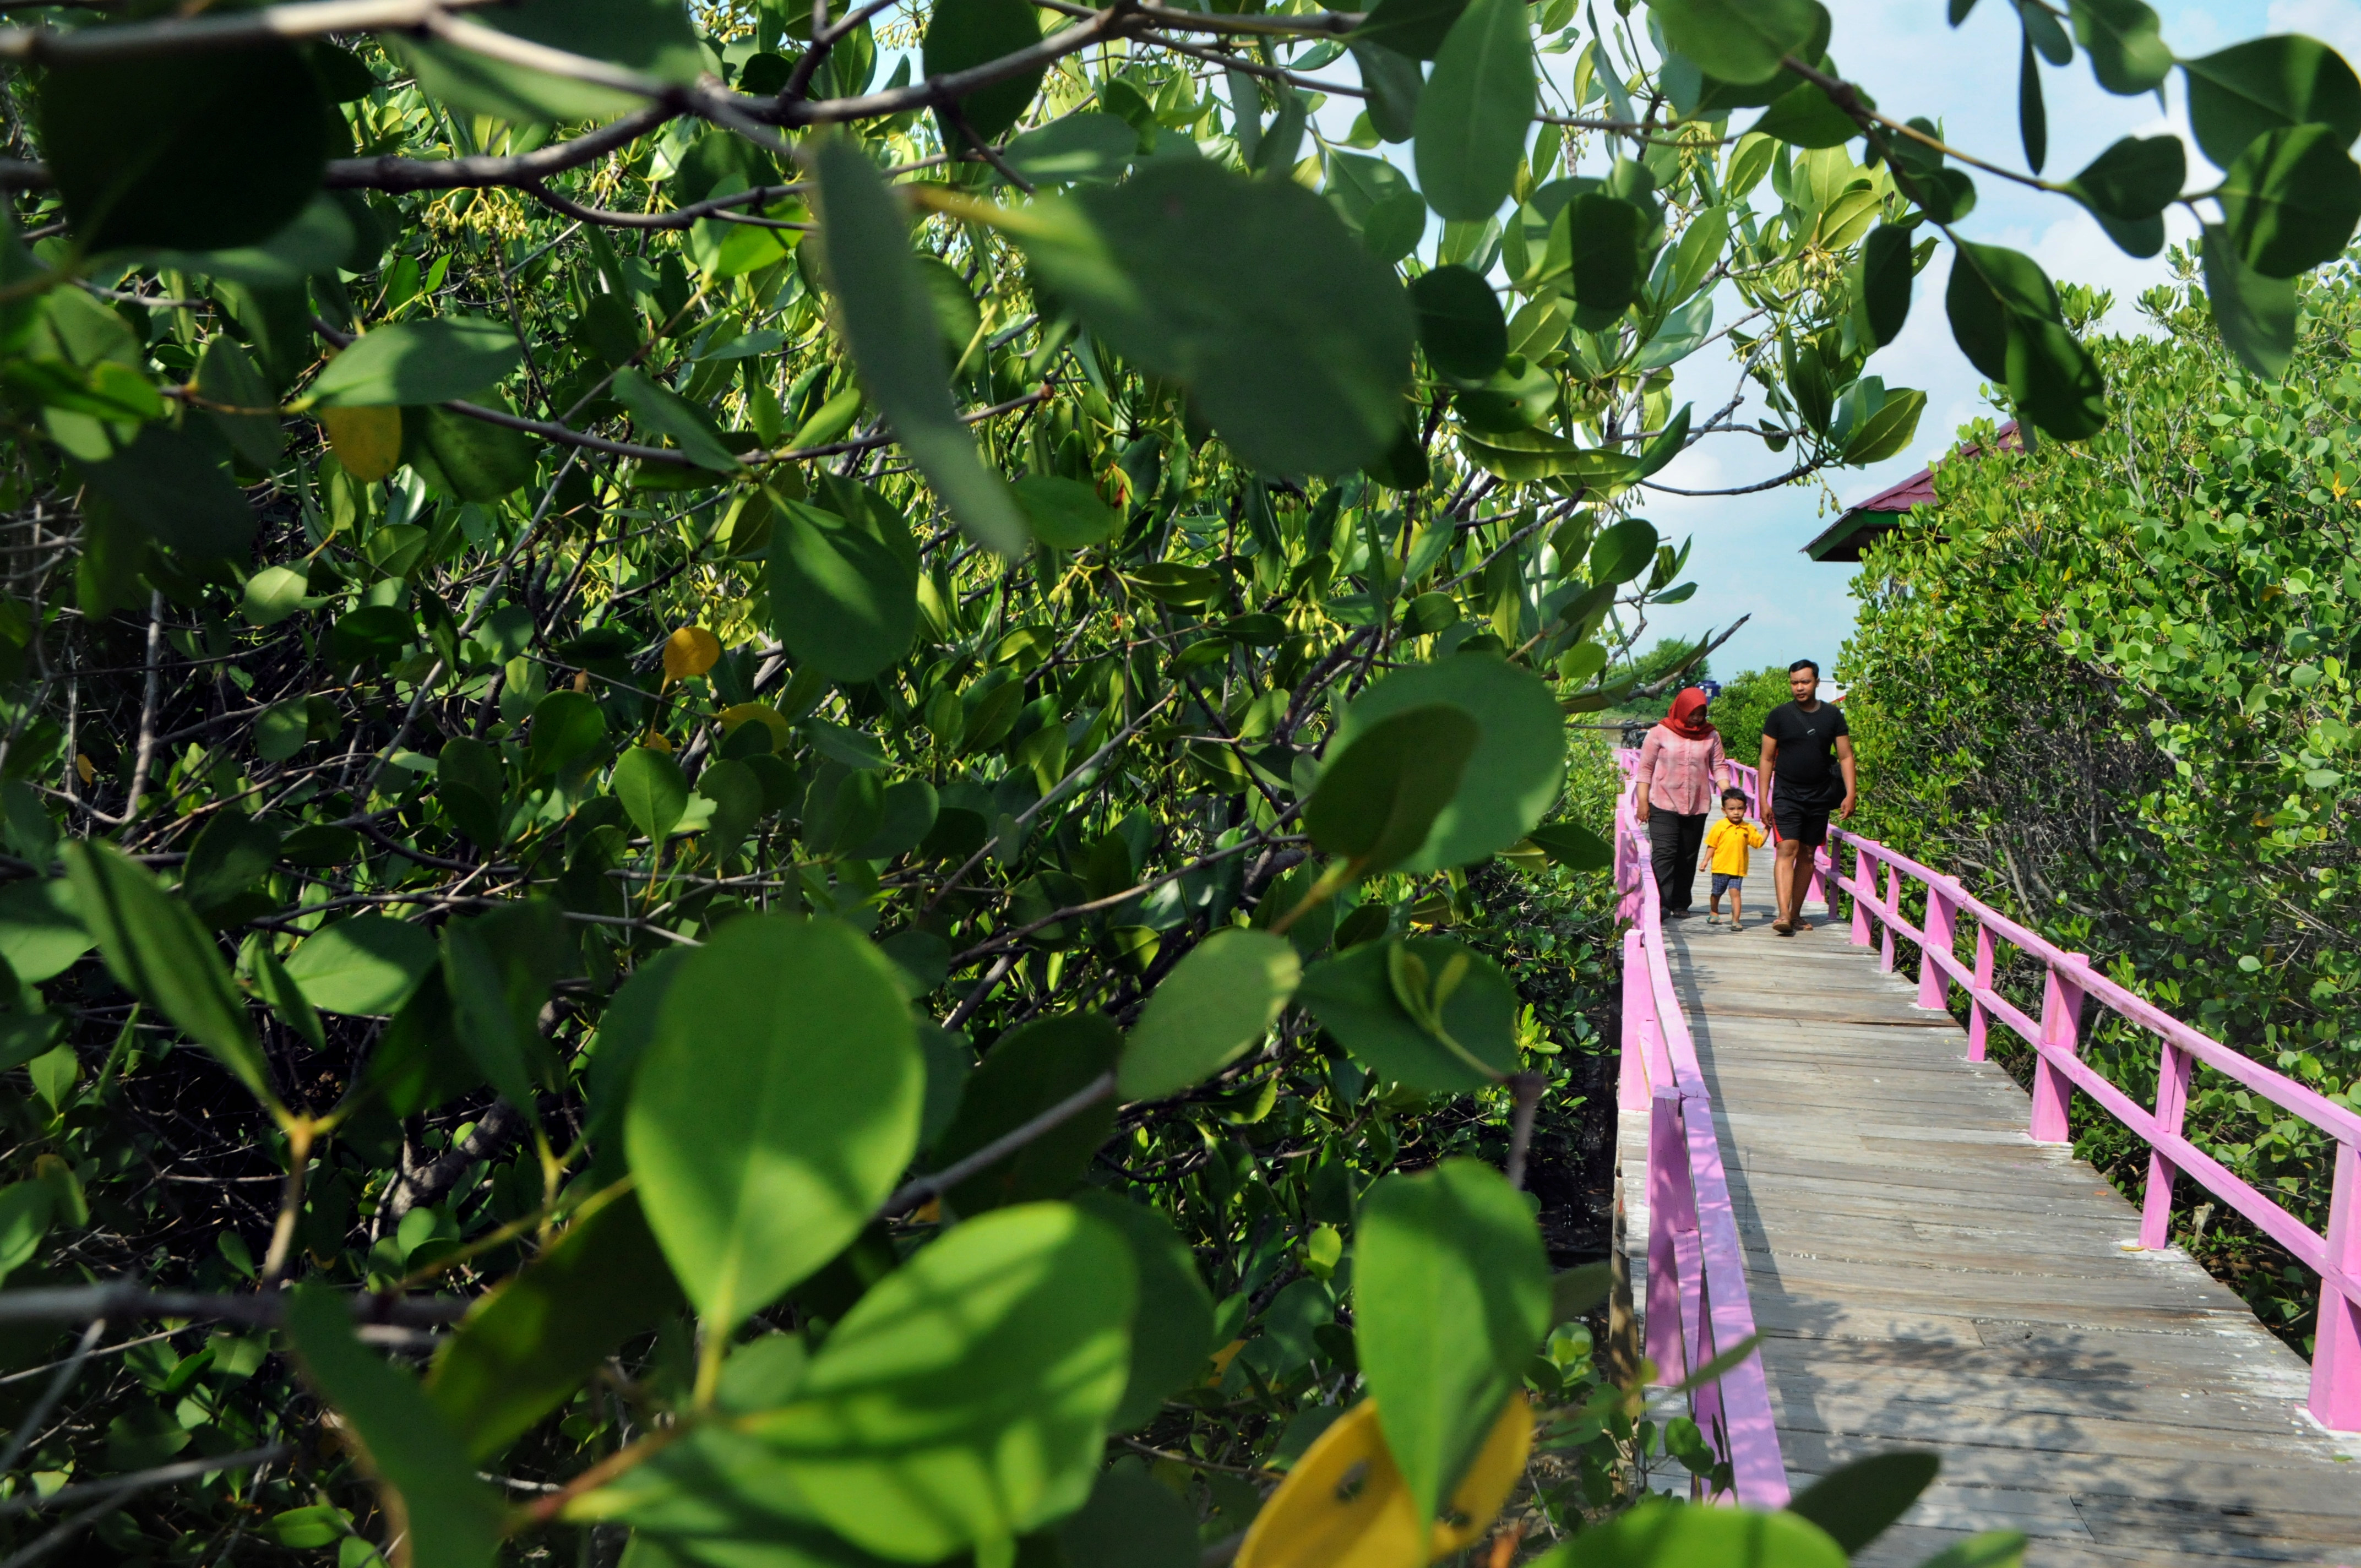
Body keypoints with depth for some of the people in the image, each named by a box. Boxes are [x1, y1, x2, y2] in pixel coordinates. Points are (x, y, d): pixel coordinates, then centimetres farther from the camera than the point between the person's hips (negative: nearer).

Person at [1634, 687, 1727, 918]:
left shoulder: (1711, 736, 7)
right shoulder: (1661, 733, -1)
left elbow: (1719, 767, 6)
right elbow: (1645, 767, 0)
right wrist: (1642, 800, -5)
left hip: (1697, 806, 3)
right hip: (1663, 805, -3)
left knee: (1688, 857, 8)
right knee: (1663, 854, -13)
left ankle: (1681, 904, 15)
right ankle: (1661, 903, -17)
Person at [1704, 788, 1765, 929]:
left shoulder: (1748, 828, 1)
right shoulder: (1719, 827, -7)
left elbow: (1759, 842, 8)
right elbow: (1712, 846, -3)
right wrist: (1706, 861, -8)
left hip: (1738, 869, 0)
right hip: (1720, 868, 0)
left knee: (1735, 892, -14)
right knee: (1717, 893, 17)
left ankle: (1735, 920, -14)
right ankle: (1714, 913, 42)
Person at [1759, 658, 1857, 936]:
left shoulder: (1832, 715, 4)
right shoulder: (1780, 715, -1)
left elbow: (1845, 756, 6)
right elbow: (1767, 759, 2)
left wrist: (1850, 793, -5)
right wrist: (1764, 799, -2)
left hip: (1819, 797, 3)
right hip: (1787, 795, -3)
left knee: (1808, 854, 8)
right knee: (1787, 850, -14)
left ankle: (1796, 913, 17)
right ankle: (1783, 915, -23)